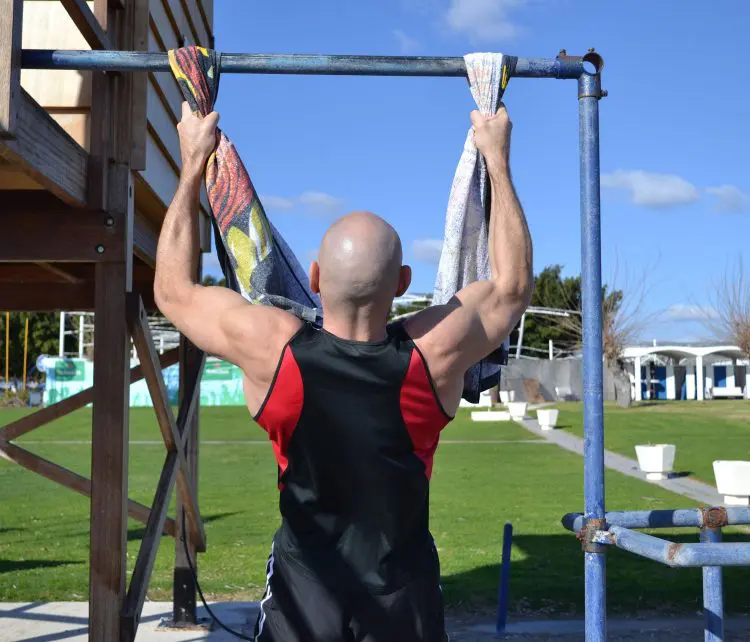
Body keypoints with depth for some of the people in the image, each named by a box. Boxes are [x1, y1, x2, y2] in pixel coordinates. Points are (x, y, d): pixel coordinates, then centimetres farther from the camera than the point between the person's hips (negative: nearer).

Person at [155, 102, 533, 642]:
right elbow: (513, 287, 2)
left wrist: (194, 164, 4)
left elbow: (173, 289, -1)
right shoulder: (432, 354, -19)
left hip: (304, 599, 0)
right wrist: (498, 160, 7)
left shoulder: (271, 351, -21)